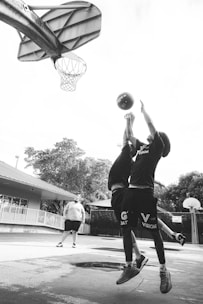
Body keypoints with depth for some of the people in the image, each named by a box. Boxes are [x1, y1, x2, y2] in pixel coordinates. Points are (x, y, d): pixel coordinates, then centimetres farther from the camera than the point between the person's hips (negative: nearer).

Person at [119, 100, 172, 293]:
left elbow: (150, 124, 1)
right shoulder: (142, 147, 21)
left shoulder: (157, 146, 5)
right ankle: (129, 266, 20)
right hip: (130, 192, 7)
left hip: (145, 193, -7)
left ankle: (163, 270, 13)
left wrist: (142, 109, 14)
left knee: (154, 231, -2)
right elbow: (129, 137, 32)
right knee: (126, 229, 7)